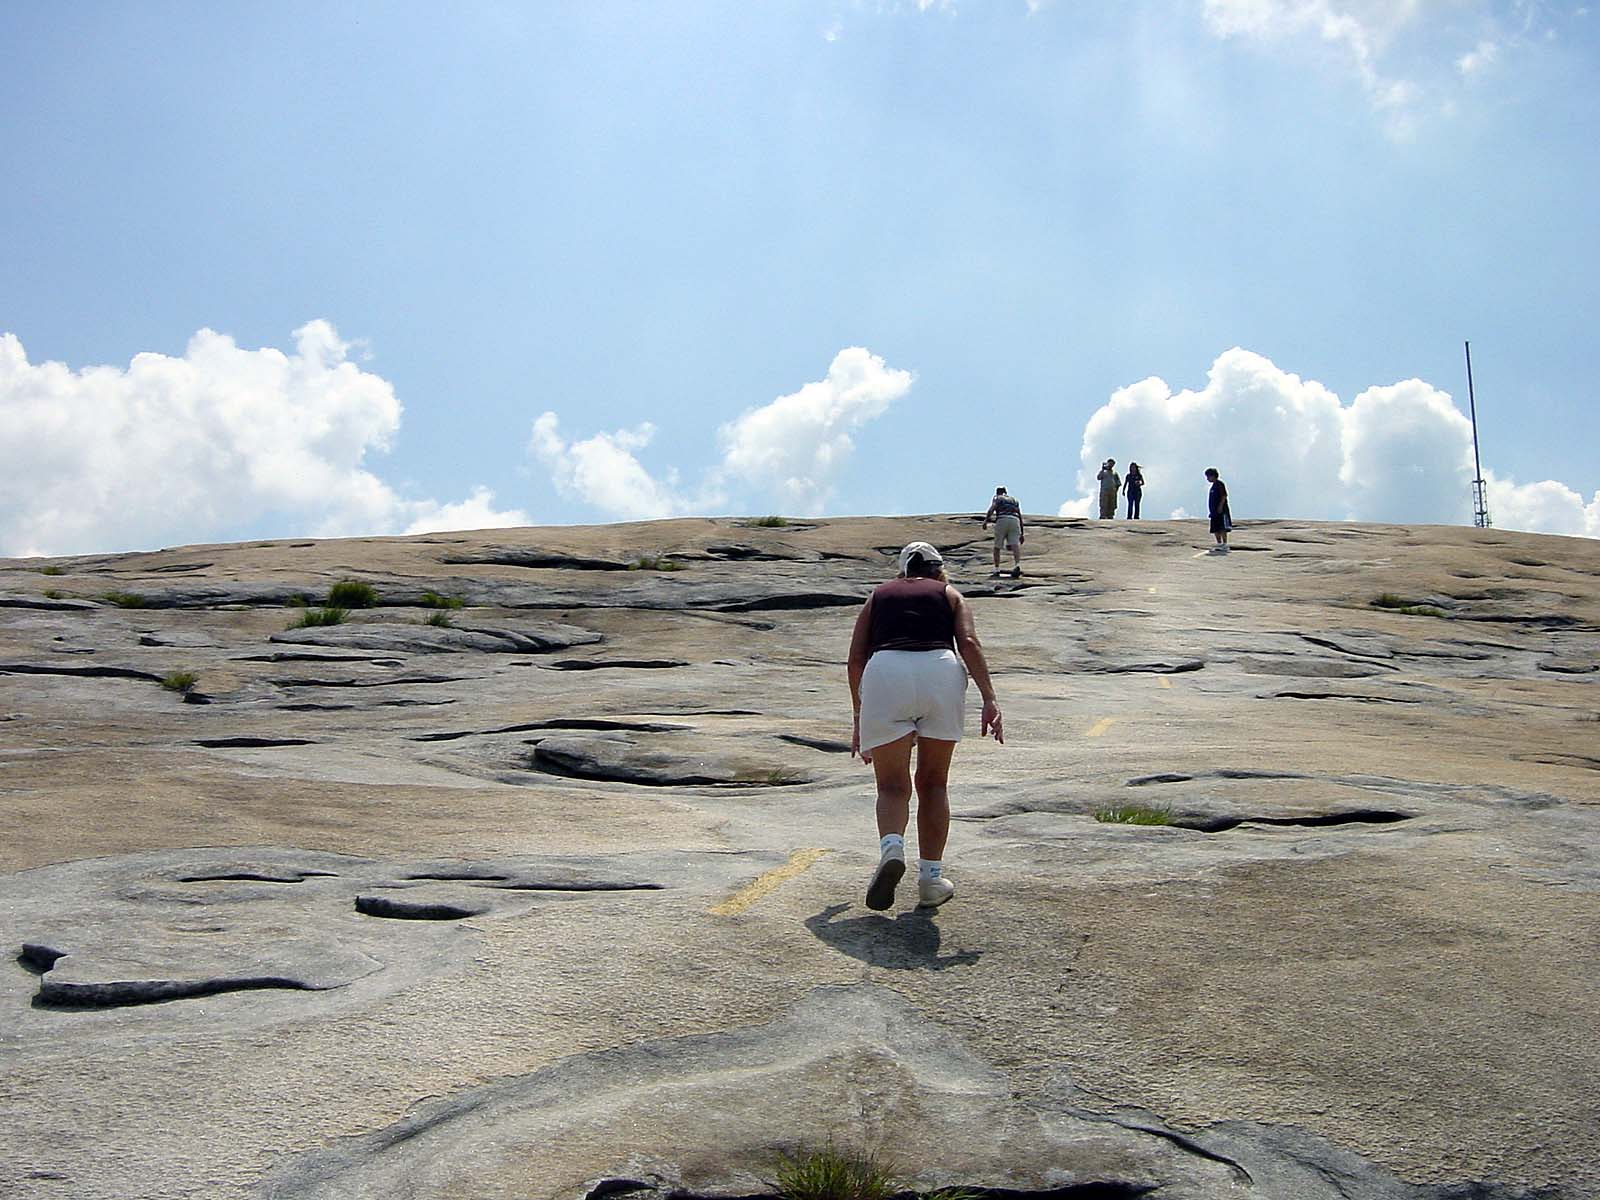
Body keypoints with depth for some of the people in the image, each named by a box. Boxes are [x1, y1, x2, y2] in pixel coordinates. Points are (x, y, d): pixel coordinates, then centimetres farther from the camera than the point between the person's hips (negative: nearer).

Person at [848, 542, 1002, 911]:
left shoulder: (878, 595, 28)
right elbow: (969, 643, 7)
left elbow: (856, 658, 20)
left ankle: (891, 848, -23)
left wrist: (859, 719, 26)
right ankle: (931, 878, 12)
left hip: (885, 674, 0)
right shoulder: (949, 593, 26)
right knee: (933, 782, 15)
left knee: (892, 784, 6)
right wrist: (989, 700, 2)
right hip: (940, 672, 0)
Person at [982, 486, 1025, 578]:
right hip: (1015, 521, 2)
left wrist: (985, 521, -14)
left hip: (1002, 520, -2)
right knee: (1015, 545, -13)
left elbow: (991, 509, -2)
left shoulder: (997, 499, 20)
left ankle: (996, 570, 14)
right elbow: (1020, 516, 26)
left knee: (997, 546, 13)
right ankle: (1018, 566, -36)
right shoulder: (1014, 499, 33)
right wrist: (1022, 533, 25)